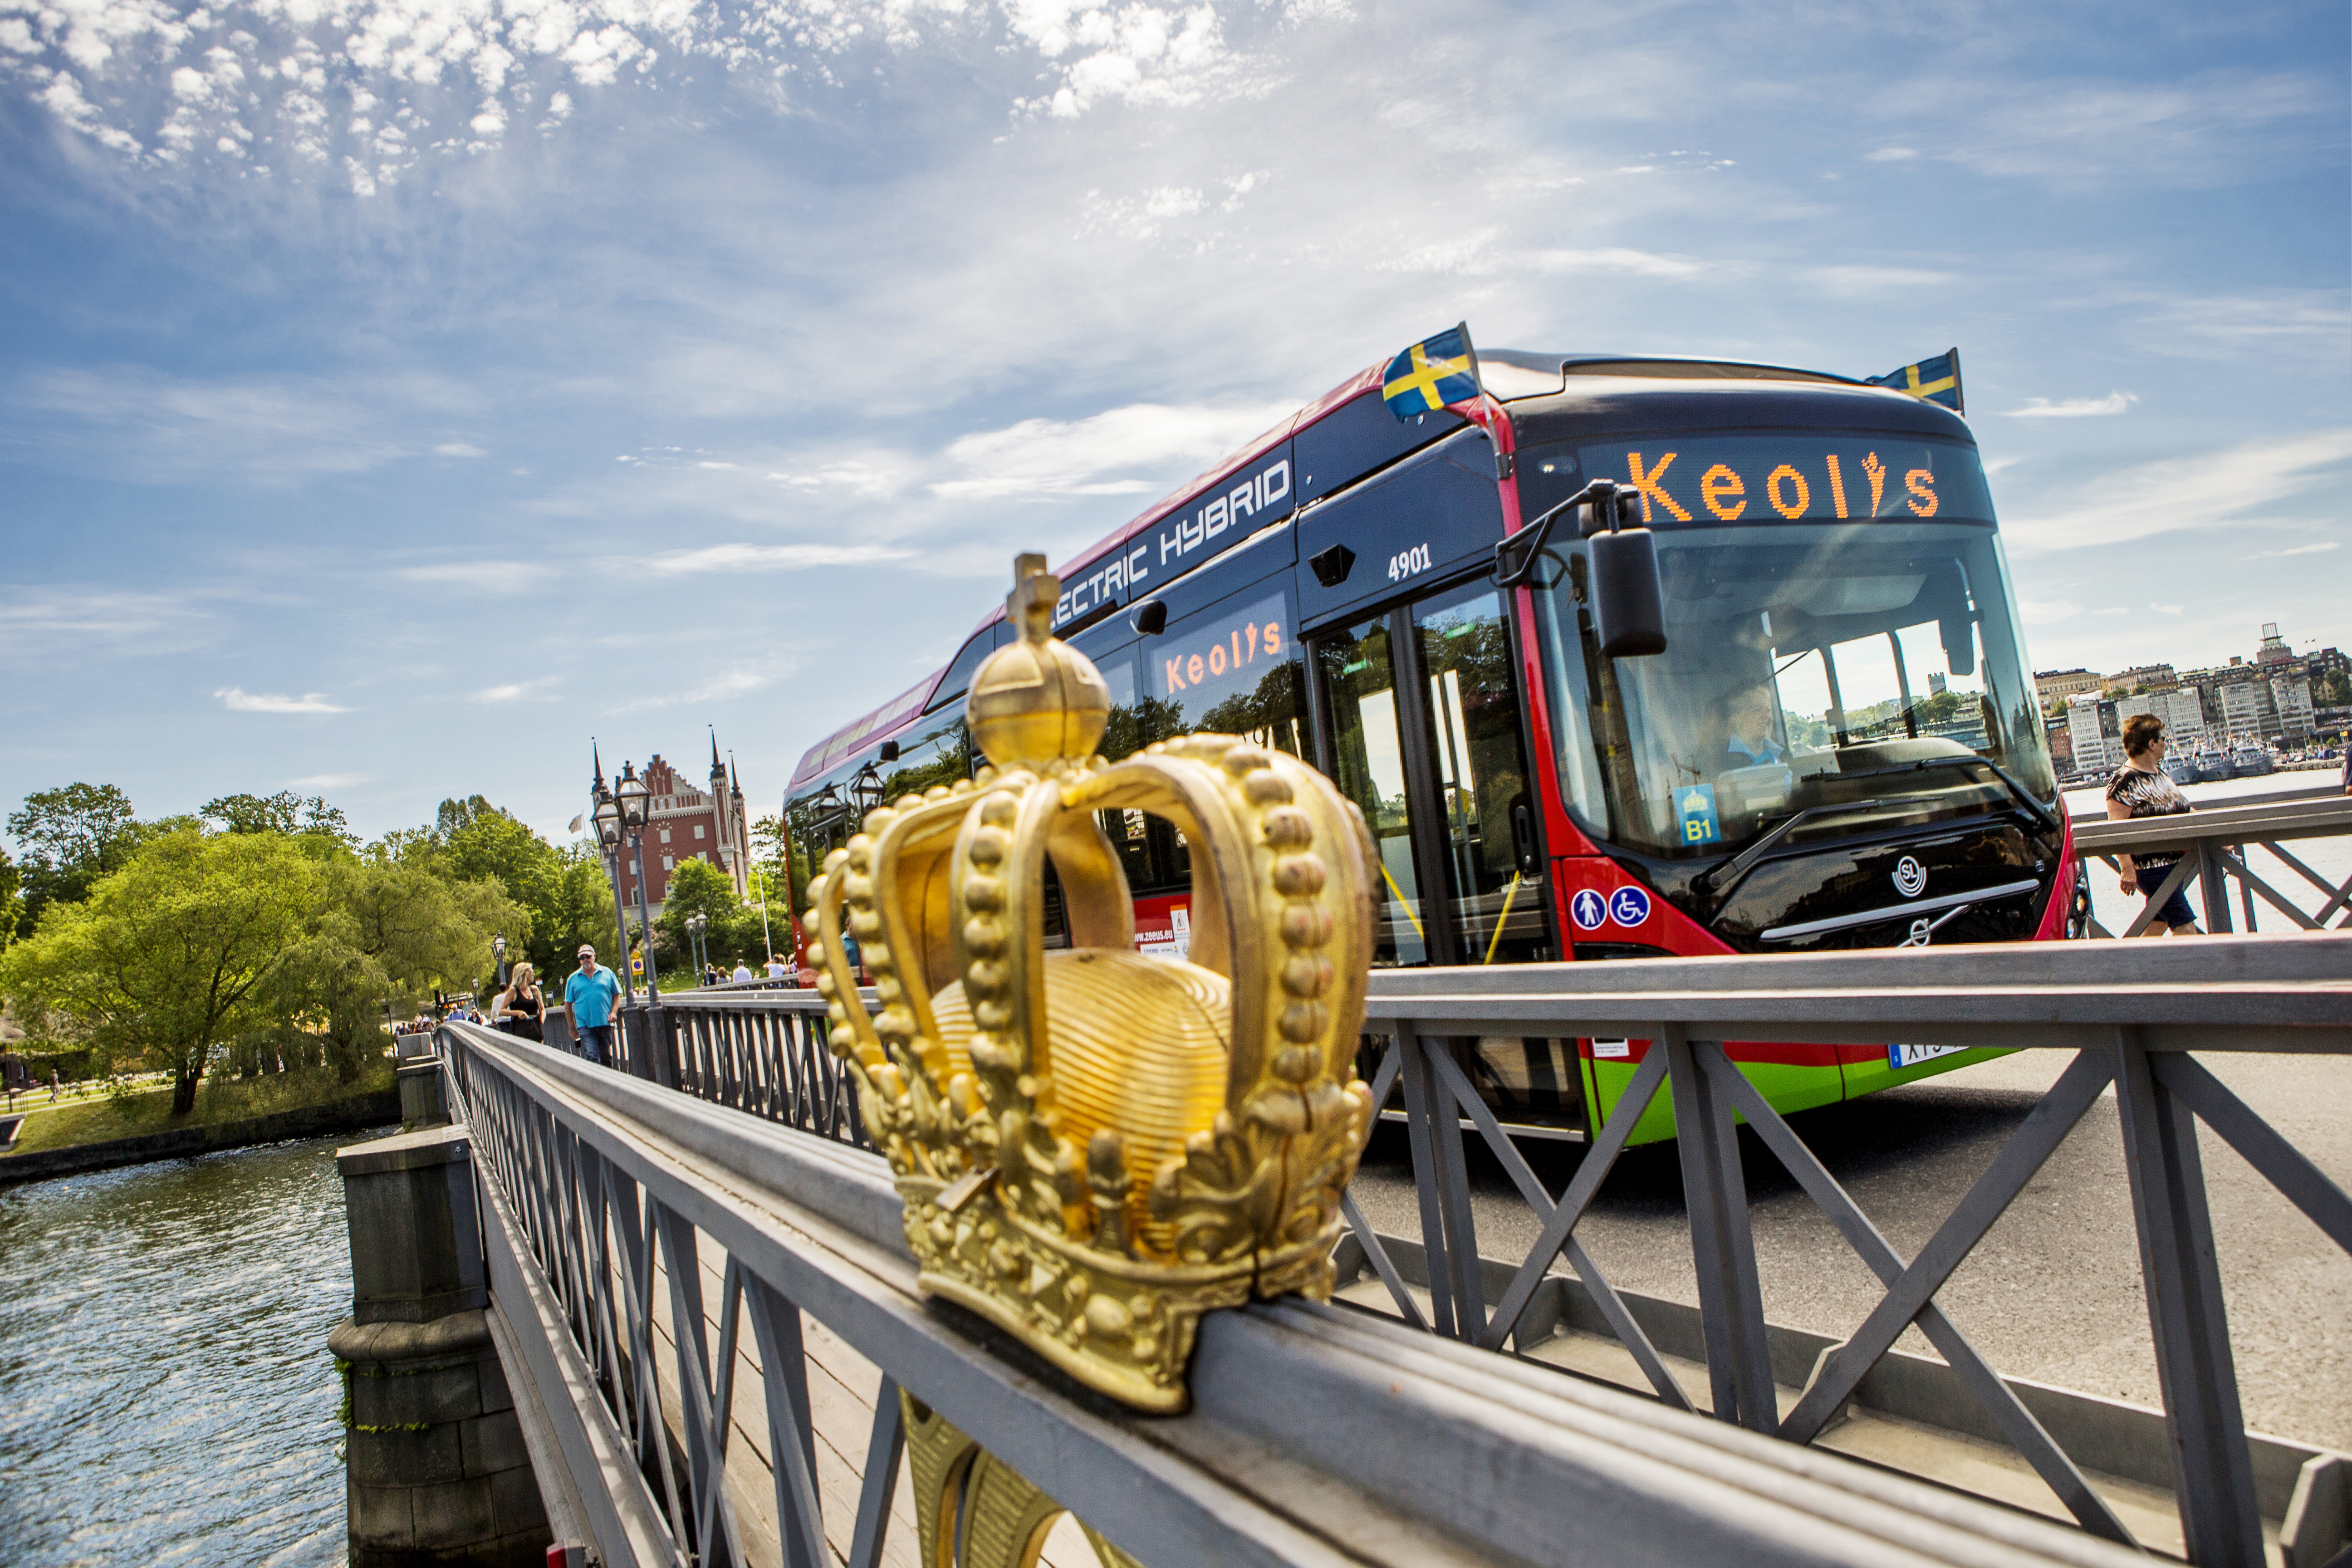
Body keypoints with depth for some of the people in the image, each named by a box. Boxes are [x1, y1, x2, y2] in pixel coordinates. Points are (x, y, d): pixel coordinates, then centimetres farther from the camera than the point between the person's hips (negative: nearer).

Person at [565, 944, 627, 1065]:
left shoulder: (607, 973, 7)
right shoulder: (574, 979, 7)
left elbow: (617, 995, 10)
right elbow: (568, 1004, 9)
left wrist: (613, 1012, -6)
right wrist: (572, 1027, 6)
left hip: (605, 1022, 1)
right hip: (584, 1025, -1)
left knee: (606, 1057, 9)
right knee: (592, 1057, -12)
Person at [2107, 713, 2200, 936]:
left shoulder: (2161, 773, 11)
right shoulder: (2124, 782, -18)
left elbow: (2183, 809, 22)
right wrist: (2127, 869, -26)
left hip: (2173, 862, 9)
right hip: (2150, 866, -9)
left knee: (2159, 922, 15)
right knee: (2185, 926, -8)